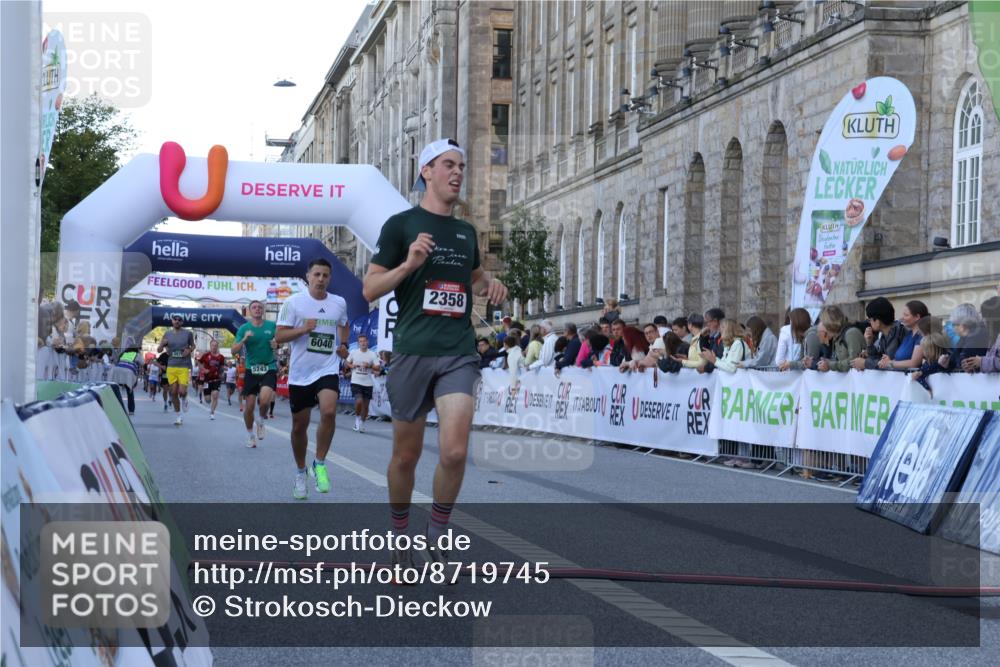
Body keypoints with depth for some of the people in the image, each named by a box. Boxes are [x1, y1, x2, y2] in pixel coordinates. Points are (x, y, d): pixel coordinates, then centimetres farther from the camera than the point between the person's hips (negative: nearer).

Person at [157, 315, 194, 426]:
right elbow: (159, 350, 12)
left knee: (182, 391, -14)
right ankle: (178, 416, 15)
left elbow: (193, 345, 16)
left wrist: (190, 350, -7)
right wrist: (162, 344, -11)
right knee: (173, 392, 3)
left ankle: (184, 398, 23)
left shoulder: (188, 333, 1)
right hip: (171, 366, 3)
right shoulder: (167, 334, 8)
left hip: (184, 367, -3)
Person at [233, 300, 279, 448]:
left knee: (264, 399, -24)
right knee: (249, 406, 1)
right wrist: (244, 339, -21)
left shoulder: (272, 326, 1)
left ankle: (261, 422, 7)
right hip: (251, 369, 1)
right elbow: (234, 351, -4)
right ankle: (250, 434, 24)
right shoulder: (244, 328, 0)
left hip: (269, 368, -1)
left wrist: (276, 344, -8)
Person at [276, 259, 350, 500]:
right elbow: (279, 336, -7)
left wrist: (344, 345, 9)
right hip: (300, 372, 0)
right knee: (299, 426, 9)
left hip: (328, 369, 1)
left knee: (329, 412, -26)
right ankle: (300, 472, 30)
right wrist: (304, 329, -21)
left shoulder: (339, 303, 5)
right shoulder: (294, 302, -4)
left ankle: (319, 464, -9)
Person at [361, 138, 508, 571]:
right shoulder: (401, 224, 0)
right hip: (413, 351, -3)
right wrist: (409, 264, -18)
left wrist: (490, 285, 11)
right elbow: (370, 289, -2)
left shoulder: (466, 231, 15)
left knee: (454, 452, -14)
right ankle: (400, 538, 28)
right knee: (406, 455, 7)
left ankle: (437, 536, 7)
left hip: (459, 352, 3)